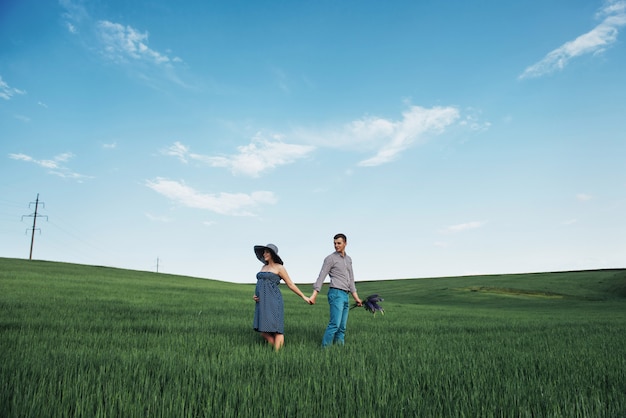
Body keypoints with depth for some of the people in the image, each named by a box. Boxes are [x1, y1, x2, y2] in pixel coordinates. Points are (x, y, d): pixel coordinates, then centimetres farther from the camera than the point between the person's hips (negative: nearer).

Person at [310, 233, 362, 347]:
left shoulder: (348, 259, 19)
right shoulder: (330, 259, -2)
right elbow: (321, 277, -7)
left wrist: (356, 298, 18)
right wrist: (314, 295, -16)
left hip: (345, 295, 7)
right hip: (336, 294, -7)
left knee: (342, 327, 5)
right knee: (335, 324, -17)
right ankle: (325, 348, -14)